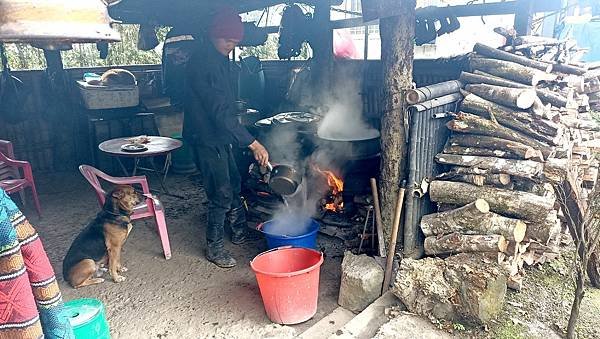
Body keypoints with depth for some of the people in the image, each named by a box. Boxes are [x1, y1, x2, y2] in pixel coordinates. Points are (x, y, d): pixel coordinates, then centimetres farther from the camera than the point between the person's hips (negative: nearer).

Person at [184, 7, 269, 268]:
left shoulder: (219, 59, 9)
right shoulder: (203, 63, -22)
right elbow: (220, 111, -28)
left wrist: (240, 137, 22)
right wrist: (252, 143, -29)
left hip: (220, 136, 10)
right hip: (207, 138, -10)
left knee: (234, 185, 18)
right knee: (221, 194, -2)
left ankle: (240, 233, 36)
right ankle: (214, 248, 15)